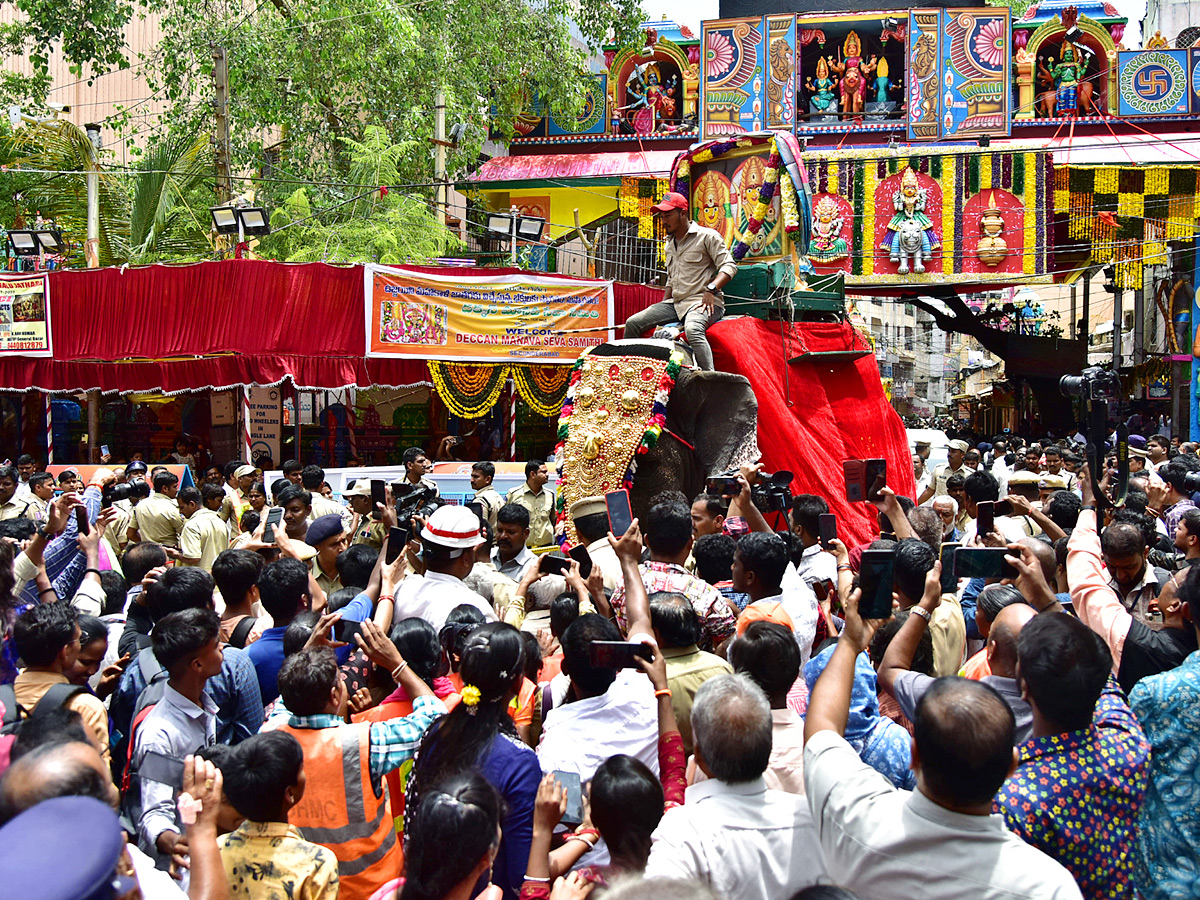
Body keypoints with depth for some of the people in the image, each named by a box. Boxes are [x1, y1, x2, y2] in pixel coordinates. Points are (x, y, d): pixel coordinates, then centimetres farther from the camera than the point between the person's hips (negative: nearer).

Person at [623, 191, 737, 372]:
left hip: (703, 302, -8)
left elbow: (729, 265, -9)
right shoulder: (670, 245, 23)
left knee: (692, 329, -40)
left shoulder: (707, 236, -1)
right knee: (633, 323, -7)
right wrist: (662, 307, 16)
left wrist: (711, 289, -24)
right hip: (676, 303, 8)